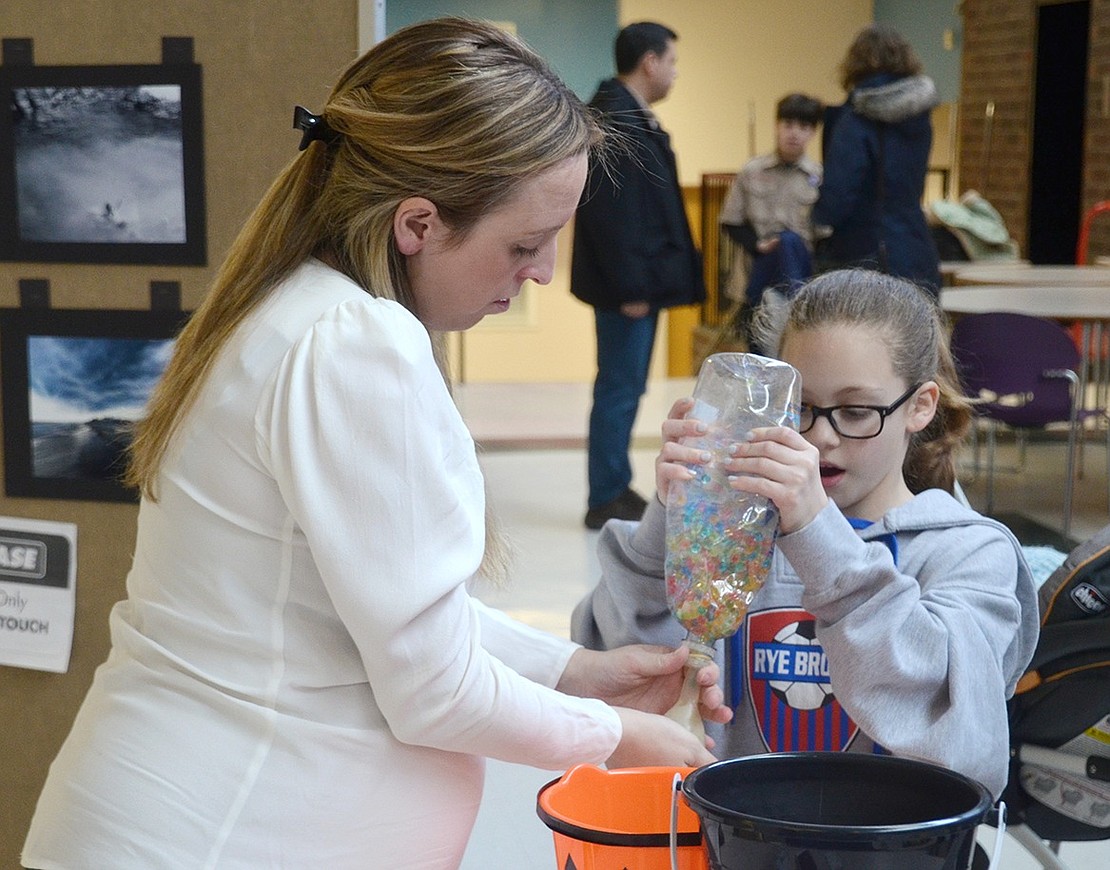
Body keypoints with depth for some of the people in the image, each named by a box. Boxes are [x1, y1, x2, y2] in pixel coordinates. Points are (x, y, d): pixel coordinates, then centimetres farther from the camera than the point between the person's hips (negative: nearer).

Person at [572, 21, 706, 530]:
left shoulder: (632, 118, 16)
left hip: (640, 280, 10)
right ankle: (606, 501, 3)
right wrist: (629, 286, -22)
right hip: (627, 284, -10)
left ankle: (617, 490, 22)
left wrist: (645, 280, 16)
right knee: (620, 389, -4)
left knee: (623, 389, 14)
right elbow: (609, 211, -22)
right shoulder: (614, 120, -16)